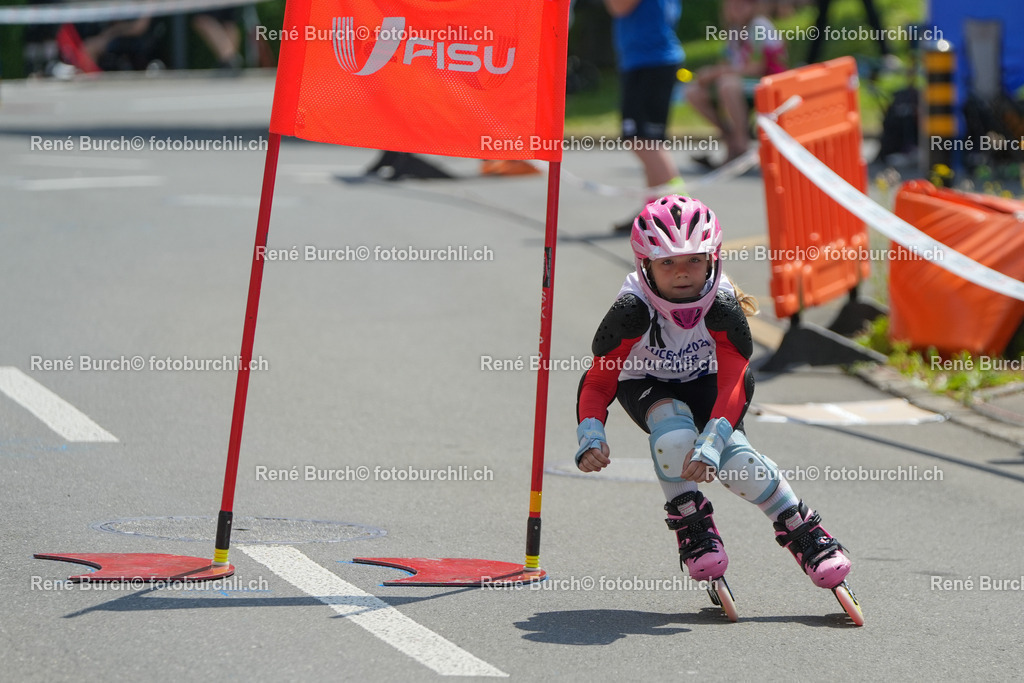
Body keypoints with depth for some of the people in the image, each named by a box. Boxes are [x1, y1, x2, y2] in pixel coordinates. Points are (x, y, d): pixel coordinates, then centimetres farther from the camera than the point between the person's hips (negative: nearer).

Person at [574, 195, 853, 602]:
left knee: (736, 462, -23)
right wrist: (590, 436, -42)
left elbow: (732, 385, -33)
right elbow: (598, 381, -24)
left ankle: (802, 532, 1)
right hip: (647, 387, -1)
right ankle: (691, 529, -10)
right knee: (675, 435, -34)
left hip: (705, 381, 1)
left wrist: (712, 442, -48)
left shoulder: (722, 308, -29)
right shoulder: (633, 312, -31)